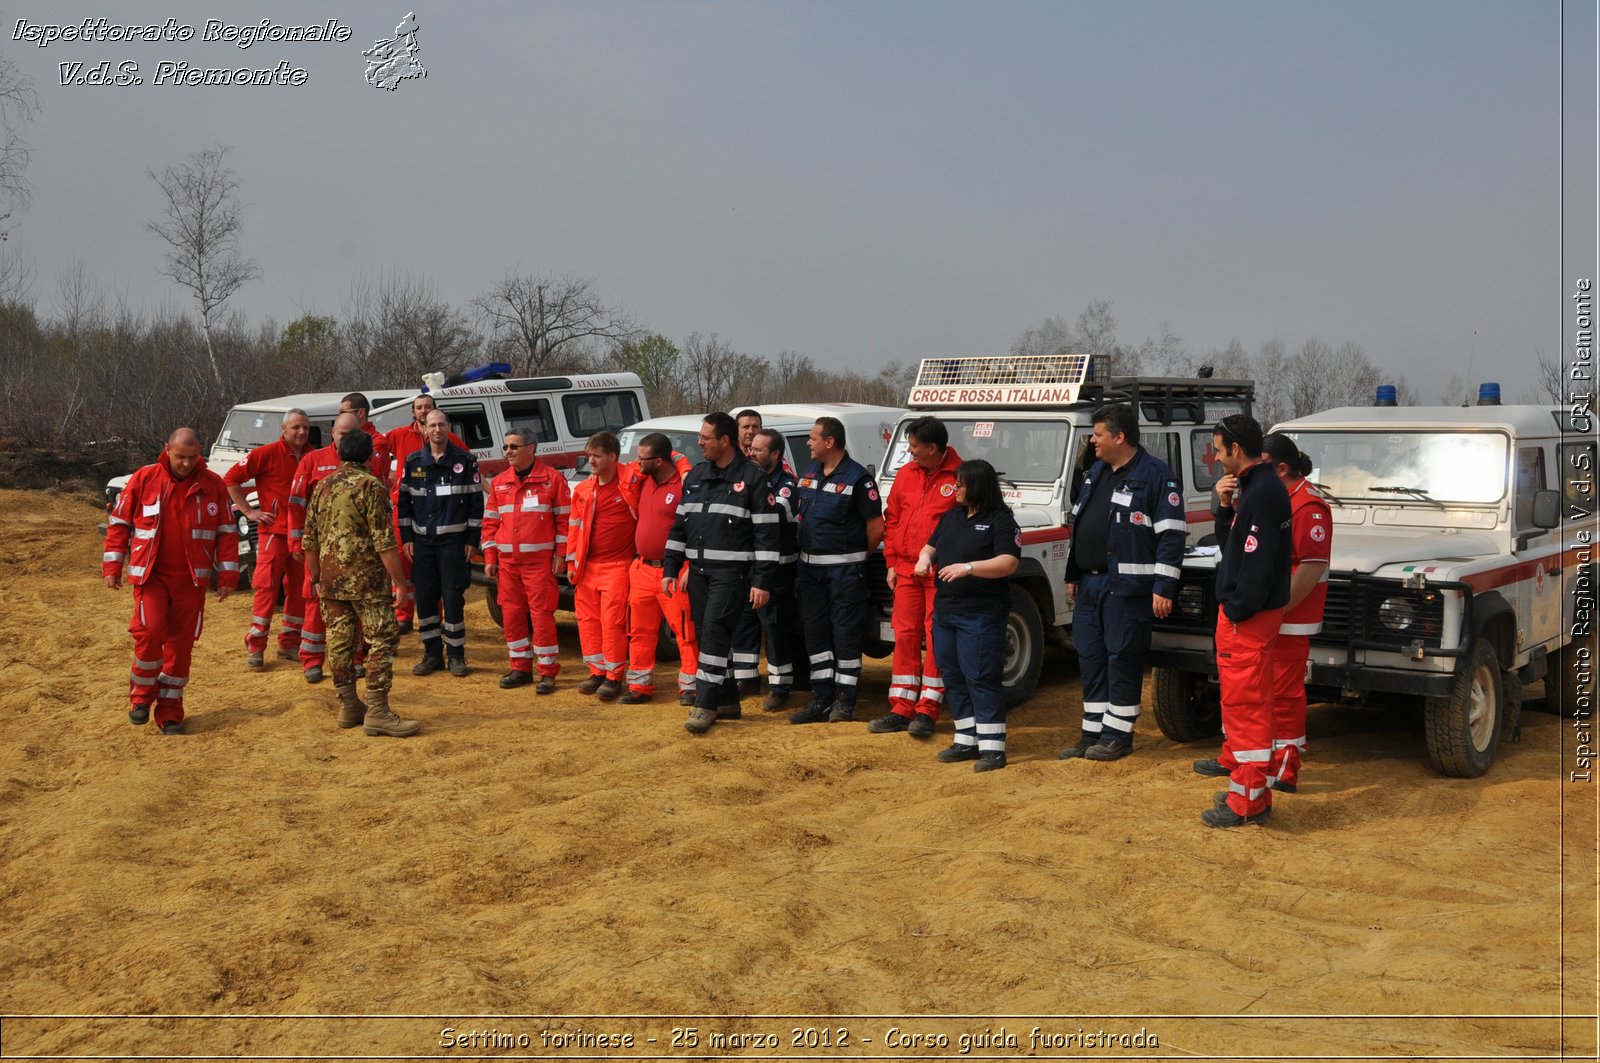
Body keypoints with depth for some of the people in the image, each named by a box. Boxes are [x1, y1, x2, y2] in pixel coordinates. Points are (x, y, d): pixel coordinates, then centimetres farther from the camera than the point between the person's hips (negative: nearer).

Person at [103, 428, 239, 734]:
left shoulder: (212, 484, 0)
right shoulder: (143, 479, -2)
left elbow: (227, 532, 3)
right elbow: (119, 522, 4)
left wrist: (227, 575, -1)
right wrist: (112, 566, -1)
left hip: (191, 579, 1)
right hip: (150, 574, -1)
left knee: (181, 644, 4)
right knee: (149, 631, -18)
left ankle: (169, 712, 15)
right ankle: (141, 696, 6)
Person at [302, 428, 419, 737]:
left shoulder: (323, 486, 10)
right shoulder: (370, 486, -9)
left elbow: (310, 540, 13)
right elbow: (384, 541, -15)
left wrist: (316, 577, 22)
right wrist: (399, 580, -12)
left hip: (330, 578, 7)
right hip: (365, 578, -7)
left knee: (339, 639, 11)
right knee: (383, 639, -3)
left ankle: (348, 706, 19)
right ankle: (377, 711, -8)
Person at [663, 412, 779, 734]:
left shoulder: (751, 477, -6)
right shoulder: (696, 475, 14)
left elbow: (766, 532, -9)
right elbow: (679, 525, 18)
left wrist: (762, 581, -13)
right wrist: (670, 568, 12)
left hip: (731, 572, -7)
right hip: (698, 571, 7)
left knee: (714, 632, -14)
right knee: (705, 634, 8)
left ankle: (705, 704, -10)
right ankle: (727, 701, 20)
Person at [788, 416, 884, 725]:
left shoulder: (858, 478, -12)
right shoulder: (809, 475, 10)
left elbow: (876, 527, -11)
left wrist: (857, 557, 0)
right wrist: (804, 554, 10)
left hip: (845, 569, -7)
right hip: (810, 568, 7)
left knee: (846, 633, -1)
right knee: (815, 632, 9)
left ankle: (845, 700, 8)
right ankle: (822, 699, 17)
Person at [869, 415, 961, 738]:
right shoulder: (906, 474, 9)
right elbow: (892, 519, 14)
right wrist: (891, 562, 9)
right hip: (906, 569, 5)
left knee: (936, 638, -1)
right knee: (905, 636, 7)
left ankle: (927, 710, 6)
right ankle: (901, 709, 13)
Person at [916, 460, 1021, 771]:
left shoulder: (1000, 521, -8)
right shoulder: (951, 516, 15)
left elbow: (1009, 563, -18)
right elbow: (931, 545, 23)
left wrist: (968, 567, -27)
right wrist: (924, 557, -1)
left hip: (981, 614, -8)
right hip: (944, 610, 8)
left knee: (981, 678, -8)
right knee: (953, 677, 12)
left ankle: (992, 748, -3)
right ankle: (966, 740, 21)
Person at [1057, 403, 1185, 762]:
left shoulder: (1155, 475, -10)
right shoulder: (1097, 471, 15)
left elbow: (1171, 534, -13)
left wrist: (1163, 587, -17)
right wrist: (1072, 574, 19)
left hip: (1126, 586, -8)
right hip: (1089, 583, 8)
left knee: (1122, 658, -1)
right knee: (1091, 657, 11)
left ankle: (1118, 735, 9)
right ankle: (1092, 734, 19)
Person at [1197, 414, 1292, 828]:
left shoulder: (1261, 494, -19)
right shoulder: (1254, 487, 13)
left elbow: (1257, 565, -24)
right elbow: (1231, 547, 17)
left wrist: (1235, 611, -17)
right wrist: (1226, 507, 3)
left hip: (1247, 619, -11)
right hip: (1242, 613, 11)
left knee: (1245, 704, -4)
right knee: (1242, 701, 18)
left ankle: (1248, 801, 2)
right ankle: (1244, 784, 29)